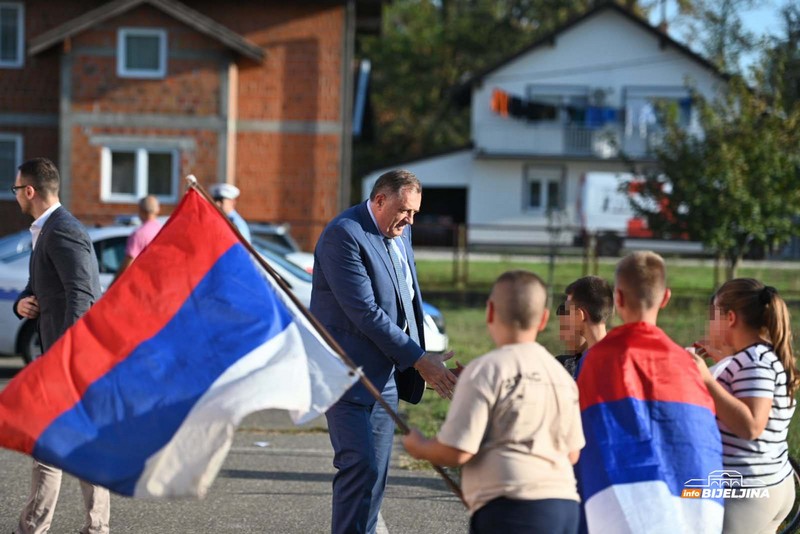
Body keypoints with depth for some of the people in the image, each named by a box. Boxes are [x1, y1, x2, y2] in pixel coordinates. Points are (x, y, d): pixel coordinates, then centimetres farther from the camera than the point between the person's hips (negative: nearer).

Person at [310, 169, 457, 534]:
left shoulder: (399, 233, 11)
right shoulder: (344, 235, -16)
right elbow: (365, 312, -21)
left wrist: (421, 360, 11)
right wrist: (419, 359, -19)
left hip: (384, 373, 8)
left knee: (376, 471, 8)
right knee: (359, 466, -14)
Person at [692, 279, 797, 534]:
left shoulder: (755, 362, -17)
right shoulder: (769, 357, 12)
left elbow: (751, 426, -27)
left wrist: (707, 380, -28)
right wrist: (726, 360, 25)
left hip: (741, 494, -10)